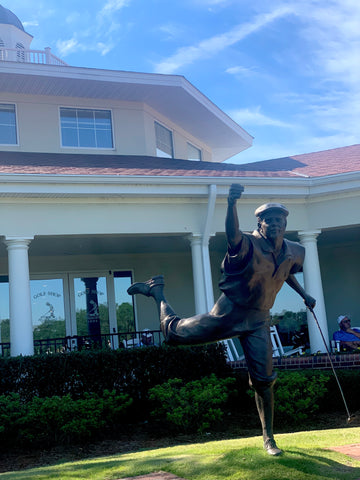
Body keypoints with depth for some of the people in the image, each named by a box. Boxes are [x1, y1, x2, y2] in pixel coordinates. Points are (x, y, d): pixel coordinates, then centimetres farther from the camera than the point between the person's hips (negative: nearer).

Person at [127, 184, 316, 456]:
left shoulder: (293, 252, 3)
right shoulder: (249, 245, -19)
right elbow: (232, 233, -43)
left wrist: (304, 294, 27)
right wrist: (232, 204, -62)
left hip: (258, 322, 4)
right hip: (229, 313, -4)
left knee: (264, 380, 1)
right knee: (176, 332, -4)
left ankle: (269, 438, 20)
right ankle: (157, 291, 26)